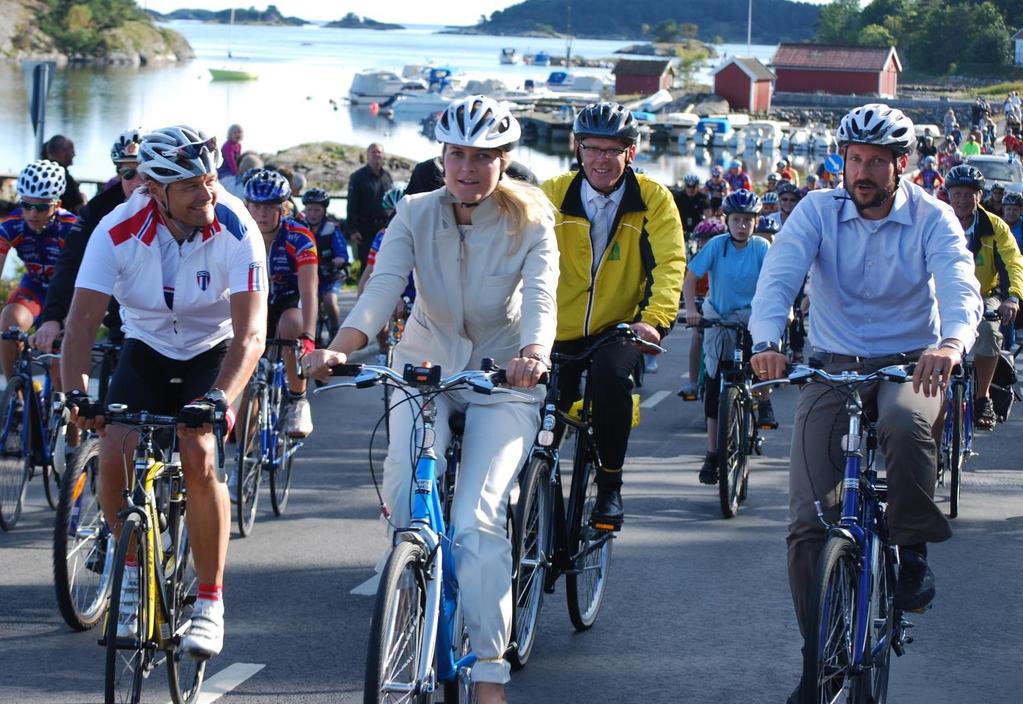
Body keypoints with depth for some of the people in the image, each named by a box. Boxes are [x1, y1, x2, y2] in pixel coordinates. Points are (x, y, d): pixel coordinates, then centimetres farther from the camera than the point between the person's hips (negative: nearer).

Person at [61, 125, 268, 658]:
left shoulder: (236, 230, -27)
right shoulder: (119, 230, -24)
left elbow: (251, 333, -32)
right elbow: (82, 320, -27)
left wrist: (220, 399, -48)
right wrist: (76, 394, -44)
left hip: (213, 352, -2)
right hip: (146, 349, 2)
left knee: (198, 454, -25)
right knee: (114, 453, -20)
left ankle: (211, 602, -11)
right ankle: (132, 565, 9)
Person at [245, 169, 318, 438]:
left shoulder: (299, 238, -24)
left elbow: (309, 292, -34)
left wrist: (308, 337, -48)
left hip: (290, 302, -3)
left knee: (291, 326, -37)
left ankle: (298, 402, -20)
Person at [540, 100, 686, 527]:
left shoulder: (654, 200, -4)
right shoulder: (552, 195, -3)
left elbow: (668, 264, -13)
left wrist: (654, 319, -30)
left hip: (619, 328, -2)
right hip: (560, 330, 2)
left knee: (613, 376, -31)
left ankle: (610, 485, -14)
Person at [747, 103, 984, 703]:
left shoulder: (932, 219, -5)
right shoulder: (818, 211, -2)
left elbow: (960, 286, -22)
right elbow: (779, 276, -17)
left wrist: (952, 341, -45)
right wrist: (767, 341, -38)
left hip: (909, 364, -2)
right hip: (832, 366, 2)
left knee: (906, 424, -39)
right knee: (809, 523, -10)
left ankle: (913, 548, -13)